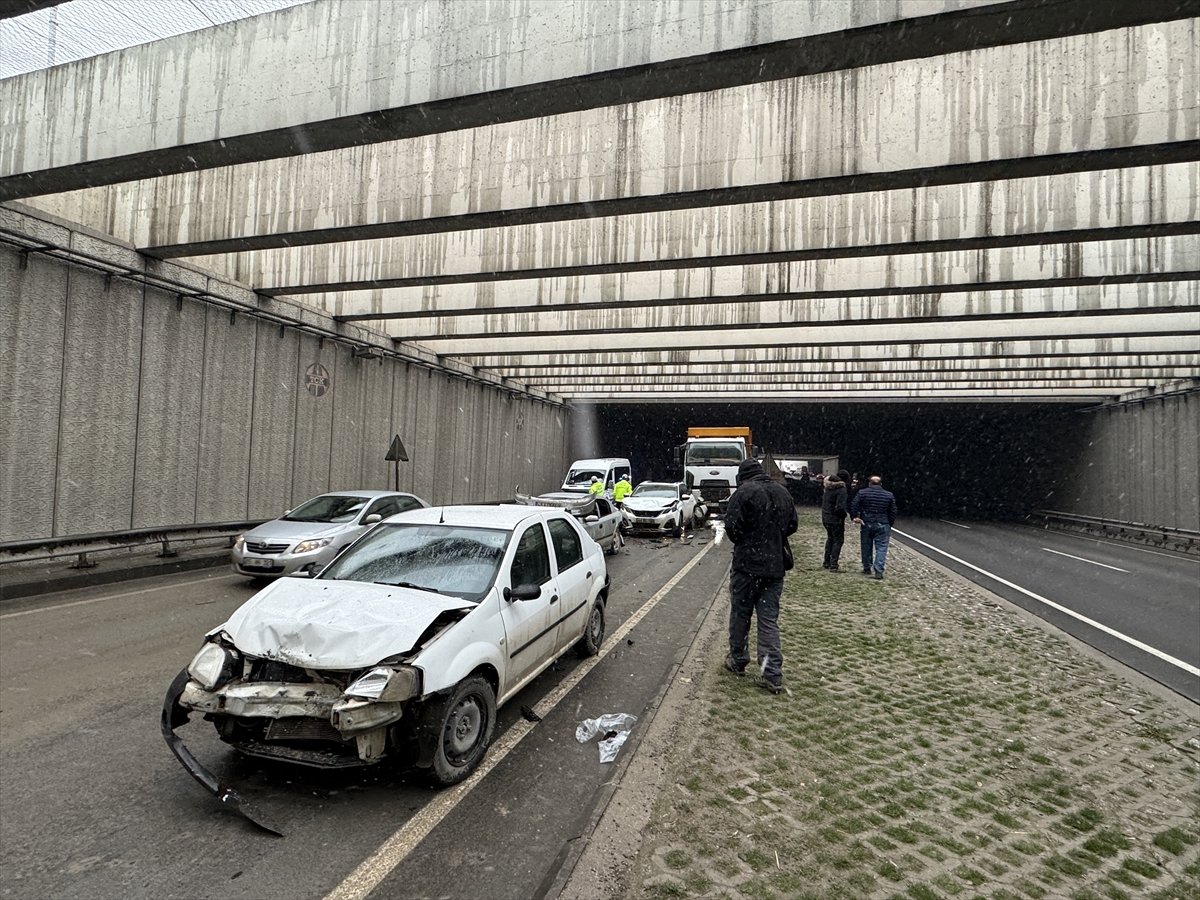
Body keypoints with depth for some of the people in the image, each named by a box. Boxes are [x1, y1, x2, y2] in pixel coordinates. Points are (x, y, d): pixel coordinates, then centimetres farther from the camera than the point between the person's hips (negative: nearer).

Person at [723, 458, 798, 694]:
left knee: (740, 614, 11)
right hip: (776, 566, 5)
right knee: (769, 618, 7)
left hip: (748, 563, -5)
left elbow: (732, 527, -16)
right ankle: (773, 675, 5)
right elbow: (792, 525, 14)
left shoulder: (744, 492, -13)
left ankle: (738, 661, 25)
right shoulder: (783, 492, 7)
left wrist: (742, 542, 5)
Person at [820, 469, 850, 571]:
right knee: (838, 540, 2)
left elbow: (822, 500, 16)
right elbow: (840, 507, -22)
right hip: (835, 519, -8)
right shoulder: (841, 489, -17)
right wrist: (844, 515, -7)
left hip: (825, 518, 8)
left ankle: (826, 563, 26)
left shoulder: (828, 487, 6)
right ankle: (833, 565, -2)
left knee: (830, 538, 22)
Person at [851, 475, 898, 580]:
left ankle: (867, 568, 23)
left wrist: (855, 516, 0)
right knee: (881, 548, -1)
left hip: (866, 524, 1)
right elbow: (892, 512, 6)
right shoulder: (889, 495, 3)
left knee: (866, 547, 13)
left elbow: (853, 505, -7)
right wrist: (890, 525, 13)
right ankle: (878, 571, -10)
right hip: (883, 525, -1)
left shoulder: (862, 493, -1)